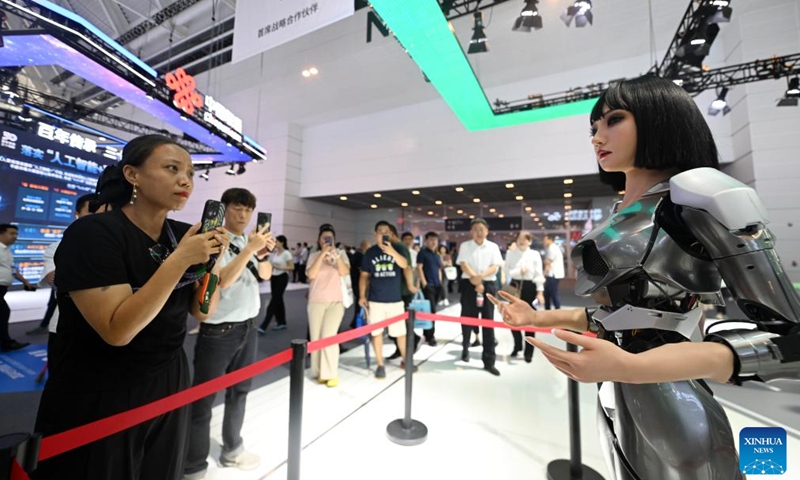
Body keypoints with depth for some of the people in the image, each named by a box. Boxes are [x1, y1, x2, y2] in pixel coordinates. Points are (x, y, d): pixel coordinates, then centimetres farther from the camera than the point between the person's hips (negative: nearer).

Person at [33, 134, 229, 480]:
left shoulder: (183, 235, -3)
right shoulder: (92, 233, -18)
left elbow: (202, 312, -1)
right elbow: (118, 330, -27)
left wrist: (212, 260, -16)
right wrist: (180, 260, -29)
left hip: (168, 386, 5)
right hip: (99, 399, -5)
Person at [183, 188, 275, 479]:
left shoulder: (251, 240, 6)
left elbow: (265, 274, 3)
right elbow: (222, 280, -22)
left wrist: (263, 253, -16)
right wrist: (249, 249, -28)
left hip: (248, 326, 7)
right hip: (219, 330, -6)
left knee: (239, 391, 19)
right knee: (203, 399, 6)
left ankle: (232, 449, 38)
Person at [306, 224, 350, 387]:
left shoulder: (341, 254, 3)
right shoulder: (314, 256, 3)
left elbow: (345, 272, -12)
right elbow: (311, 275, -13)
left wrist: (336, 254, -22)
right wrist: (322, 254, -18)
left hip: (335, 302, -1)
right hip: (316, 302, 2)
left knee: (329, 337, -9)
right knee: (316, 338, 6)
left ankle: (331, 374, 4)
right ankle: (319, 372, 21)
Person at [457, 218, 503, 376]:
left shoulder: (493, 247, 5)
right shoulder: (465, 246, 3)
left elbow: (495, 266, -5)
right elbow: (463, 265, -7)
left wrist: (480, 276, -21)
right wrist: (475, 279, -20)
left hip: (488, 285, 0)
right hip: (469, 284, 0)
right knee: (467, 319, 9)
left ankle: (489, 361, 10)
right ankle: (465, 348, 35)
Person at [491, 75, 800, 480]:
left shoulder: (699, 191, -12)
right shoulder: (619, 217, 9)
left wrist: (630, 367, -29)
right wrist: (538, 318, 9)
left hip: (671, 420, -7)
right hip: (617, 408, 7)